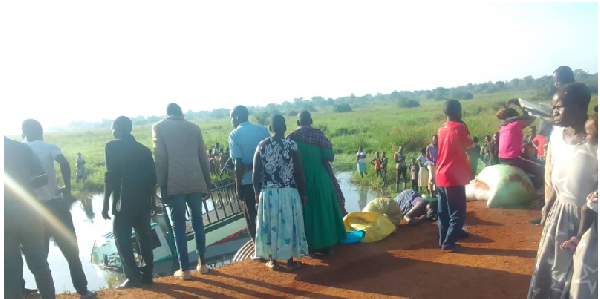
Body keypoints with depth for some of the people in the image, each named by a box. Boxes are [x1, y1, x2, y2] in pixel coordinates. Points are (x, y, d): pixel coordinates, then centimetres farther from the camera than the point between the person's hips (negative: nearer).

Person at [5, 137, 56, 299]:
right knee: (39, 263, 14)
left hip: (6, 216, -1)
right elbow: (45, 177, -2)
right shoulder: (21, 147, 1)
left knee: (9, 270, 10)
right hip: (27, 212, 2)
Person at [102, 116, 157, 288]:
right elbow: (152, 178, 11)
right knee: (145, 239, 11)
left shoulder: (112, 147, -4)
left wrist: (105, 203, -9)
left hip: (124, 203, -5)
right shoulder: (144, 149, 12)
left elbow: (110, 176, -13)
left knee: (122, 240, 5)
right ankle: (147, 275, 16)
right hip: (143, 202, 5)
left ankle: (133, 277, 1)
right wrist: (152, 202, 18)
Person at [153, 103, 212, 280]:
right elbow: (203, 158, 10)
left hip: (174, 184, -3)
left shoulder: (159, 127, 4)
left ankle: (185, 269, 9)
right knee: (198, 222, 15)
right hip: (196, 182, 3)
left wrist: (162, 187, -2)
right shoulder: (194, 127, 12)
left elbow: (160, 159, -4)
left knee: (179, 226, 5)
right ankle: (202, 263, 23)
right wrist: (207, 183, 15)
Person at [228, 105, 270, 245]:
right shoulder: (263, 129, 3)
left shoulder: (234, 135, -8)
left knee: (251, 215, 10)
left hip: (247, 180, -4)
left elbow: (238, 163, -14)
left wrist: (238, 187, -8)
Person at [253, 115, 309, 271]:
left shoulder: (262, 146, -4)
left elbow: (256, 173, -1)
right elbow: (299, 172, -5)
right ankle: (290, 261, 20)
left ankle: (273, 260, 23)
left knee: (270, 225, 12)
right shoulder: (292, 145, -8)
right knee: (288, 224, 10)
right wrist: (303, 193, 5)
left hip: (268, 193, 1)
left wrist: (257, 192, 12)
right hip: (289, 192, -1)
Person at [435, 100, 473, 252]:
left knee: (443, 212, 12)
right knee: (457, 212, 0)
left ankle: (443, 240, 18)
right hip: (454, 177, -7)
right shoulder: (460, 127, -11)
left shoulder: (442, 129, 10)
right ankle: (449, 242, -1)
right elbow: (469, 145, 2)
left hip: (441, 176, 7)